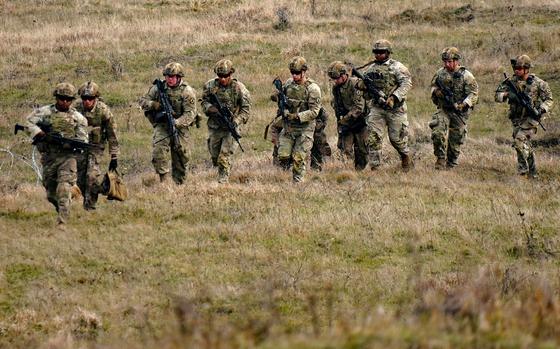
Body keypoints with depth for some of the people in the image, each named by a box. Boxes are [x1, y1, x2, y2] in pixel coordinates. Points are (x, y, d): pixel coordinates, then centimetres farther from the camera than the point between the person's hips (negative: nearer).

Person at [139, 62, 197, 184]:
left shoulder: (187, 91, -8)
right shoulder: (159, 88, 2)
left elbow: (190, 113, -15)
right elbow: (143, 101, 8)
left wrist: (177, 123, -32)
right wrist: (154, 105, -15)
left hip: (179, 126, -1)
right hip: (161, 126, 1)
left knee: (181, 158, 6)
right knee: (159, 151, -22)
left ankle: (179, 185, 21)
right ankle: (164, 182, -19)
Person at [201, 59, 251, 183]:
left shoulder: (239, 89, -11)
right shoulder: (210, 86, -3)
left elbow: (245, 109, -7)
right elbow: (204, 102, 5)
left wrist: (236, 121, -22)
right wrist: (212, 109, -17)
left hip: (231, 129, -4)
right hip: (214, 127, 4)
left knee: (224, 159, -13)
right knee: (215, 158, 15)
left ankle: (223, 183, -8)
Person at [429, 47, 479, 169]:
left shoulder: (466, 76, -9)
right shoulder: (440, 73, 2)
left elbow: (473, 93, -10)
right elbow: (433, 85, 17)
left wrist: (464, 104, -25)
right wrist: (436, 91, -7)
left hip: (459, 112, -2)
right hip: (443, 110, 2)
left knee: (456, 139, 6)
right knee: (438, 132, -20)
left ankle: (451, 164, 22)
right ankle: (441, 158, -8)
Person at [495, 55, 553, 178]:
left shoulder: (538, 83, -7)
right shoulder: (512, 82, 2)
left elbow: (549, 100, -1)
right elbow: (498, 96, -2)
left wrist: (541, 110, -19)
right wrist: (507, 95, -23)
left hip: (531, 118, -5)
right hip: (517, 119, 5)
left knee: (520, 140, -23)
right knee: (525, 145, 10)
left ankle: (523, 168, -15)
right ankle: (533, 173, 21)